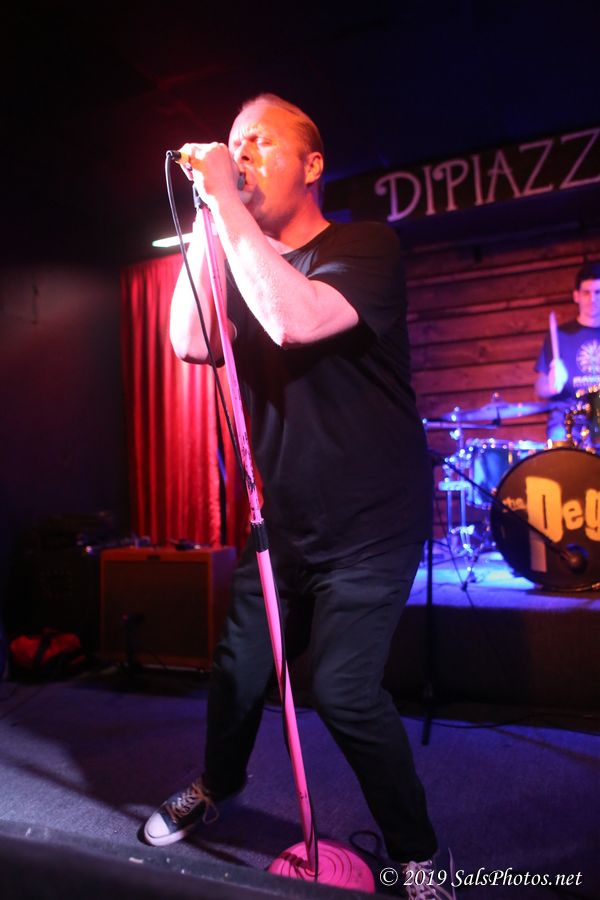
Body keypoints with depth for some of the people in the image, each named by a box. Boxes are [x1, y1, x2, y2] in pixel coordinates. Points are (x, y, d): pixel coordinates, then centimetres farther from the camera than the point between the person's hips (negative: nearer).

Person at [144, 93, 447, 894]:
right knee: (239, 668, 13)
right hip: (282, 521, 6)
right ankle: (217, 782, 44)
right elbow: (189, 344, -3)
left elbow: (294, 319, -27)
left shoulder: (366, 247, -8)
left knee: (343, 689, -13)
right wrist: (208, 218, -5)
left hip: (370, 526, -5)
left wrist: (227, 204, -19)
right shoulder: (246, 269, 12)